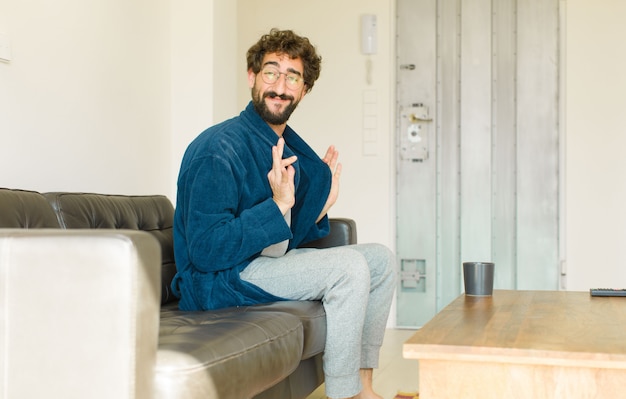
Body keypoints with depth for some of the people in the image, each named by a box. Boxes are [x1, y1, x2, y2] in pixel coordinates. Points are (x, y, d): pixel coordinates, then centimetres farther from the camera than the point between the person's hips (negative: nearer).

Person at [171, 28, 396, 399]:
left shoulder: (291, 149, 7)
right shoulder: (219, 149, -20)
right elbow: (205, 251, -26)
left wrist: (318, 211, 0)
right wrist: (278, 206, -30)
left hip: (268, 262, 9)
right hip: (216, 279, -9)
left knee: (381, 258, 9)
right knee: (350, 267, -24)